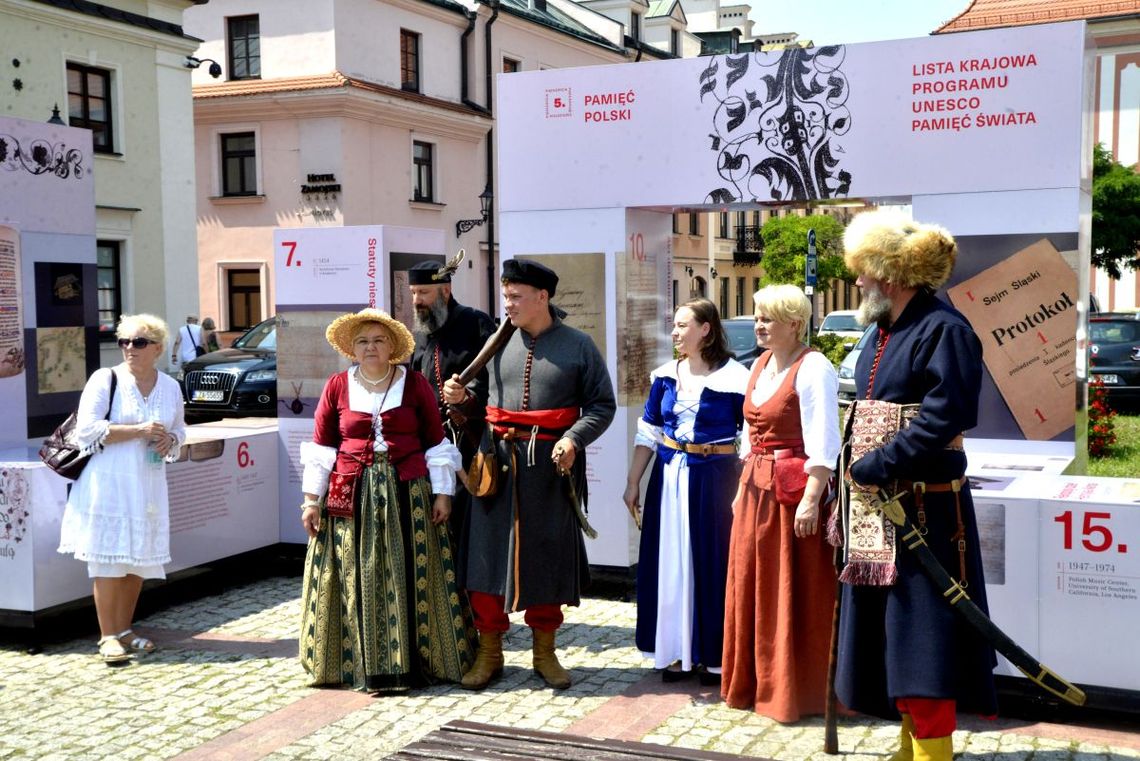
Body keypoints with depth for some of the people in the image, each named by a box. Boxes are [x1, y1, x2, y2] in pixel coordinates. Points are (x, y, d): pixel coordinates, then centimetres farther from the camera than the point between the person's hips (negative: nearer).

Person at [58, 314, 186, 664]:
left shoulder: (170, 386, 10)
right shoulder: (105, 379, -5)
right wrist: (138, 430, -17)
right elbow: (87, 429, -12)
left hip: (148, 486, 5)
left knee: (139, 561, 8)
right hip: (108, 484, -5)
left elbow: (179, 429, 22)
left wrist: (171, 441, -2)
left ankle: (124, 630, 21)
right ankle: (108, 637, 2)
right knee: (109, 562, -5)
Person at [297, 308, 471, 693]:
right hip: (352, 495, 1)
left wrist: (442, 493, 1)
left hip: (407, 492, 0)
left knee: (409, 578, 0)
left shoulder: (415, 384, 2)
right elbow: (321, 447, 6)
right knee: (359, 579, 2)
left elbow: (436, 442, 4)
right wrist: (311, 499, 3)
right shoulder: (337, 387, 4)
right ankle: (367, 666, 11)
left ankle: (412, 662, 11)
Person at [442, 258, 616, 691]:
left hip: (552, 465, -2)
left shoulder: (578, 346, 1)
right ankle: (489, 652, 15)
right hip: (497, 461, 2)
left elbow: (603, 405, 2)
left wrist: (574, 438, -13)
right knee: (488, 552, 1)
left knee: (548, 557, 6)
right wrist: (463, 398, -7)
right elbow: (485, 402, 15)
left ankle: (544, 652, 22)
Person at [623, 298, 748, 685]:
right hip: (669, 476, 4)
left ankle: (713, 654, 17)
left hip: (714, 478, -4)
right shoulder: (665, 375, 6)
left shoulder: (734, 378, -7)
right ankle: (676, 650, 21)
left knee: (712, 562, 3)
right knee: (669, 562, 8)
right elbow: (648, 432, 10)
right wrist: (633, 482, 7)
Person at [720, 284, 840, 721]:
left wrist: (811, 499, -23)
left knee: (792, 593, 1)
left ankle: (794, 692, 13)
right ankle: (753, 683, 28)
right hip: (756, 486, 9)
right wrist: (744, 486, 17)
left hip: (793, 489, -8)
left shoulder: (813, 369, -13)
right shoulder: (760, 364, 13)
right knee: (750, 586, 14)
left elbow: (823, 443, -18)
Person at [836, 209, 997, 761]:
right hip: (878, 508, 9)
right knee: (893, 635, 15)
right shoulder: (882, 333, 13)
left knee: (924, 642, -3)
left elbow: (944, 421, -24)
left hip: (925, 512, -9)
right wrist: (850, 486, 12)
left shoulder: (944, 330, -14)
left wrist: (871, 469, -20)